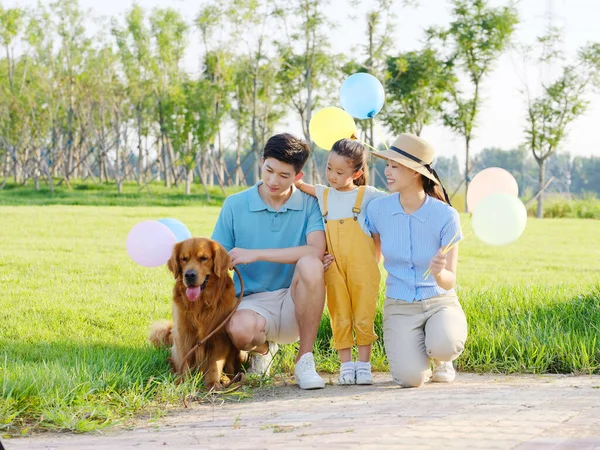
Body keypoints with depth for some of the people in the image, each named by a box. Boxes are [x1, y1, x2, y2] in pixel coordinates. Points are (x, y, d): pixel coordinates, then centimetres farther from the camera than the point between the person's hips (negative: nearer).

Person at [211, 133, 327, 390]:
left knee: (310, 265, -33)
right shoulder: (235, 205, 3)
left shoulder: (309, 204, -1)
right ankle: (262, 348, 6)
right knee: (240, 329, -37)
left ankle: (304, 361, -17)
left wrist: (256, 254, -21)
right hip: (253, 303, 0)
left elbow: (316, 251, -19)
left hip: (295, 303, 0)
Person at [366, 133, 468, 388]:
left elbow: (450, 281, -12)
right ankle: (410, 350, 11)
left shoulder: (445, 216, -13)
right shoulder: (378, 209, -7)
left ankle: (441, 357, 3)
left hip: (439, 302, -1)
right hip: (399, 307, 1)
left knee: (444, 345, -37)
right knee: (410, 378, -27)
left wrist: (439, 272, -34)